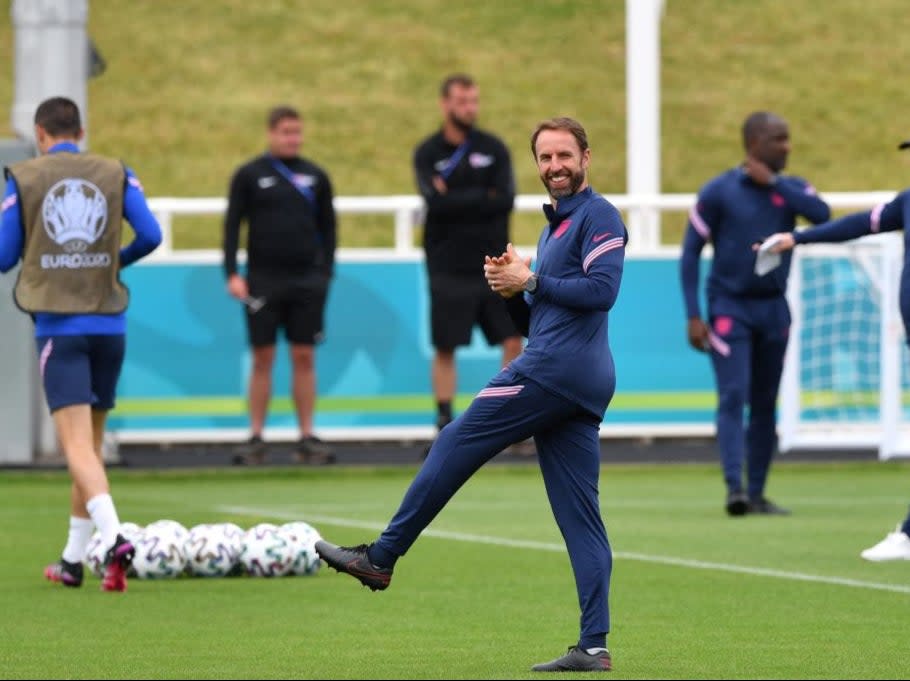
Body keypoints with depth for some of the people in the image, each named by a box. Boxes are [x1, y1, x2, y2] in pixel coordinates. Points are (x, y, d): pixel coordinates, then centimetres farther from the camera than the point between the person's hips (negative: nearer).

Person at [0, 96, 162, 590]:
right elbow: (150, 235, -2)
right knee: (91, 443, 15)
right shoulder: (116, 174, 6)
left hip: (57, 325, -3)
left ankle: (113, 537, -33)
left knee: (77, 445, -10)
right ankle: (73, 559, 21)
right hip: (109, 326, 3)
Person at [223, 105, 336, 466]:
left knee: (304, 358, 2)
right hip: (263, 281, -2)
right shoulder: (249, 175, 2)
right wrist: (232, 273, -7)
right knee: (263, 359, 0)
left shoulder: (316, 176, 8)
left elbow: (328, 228, 12)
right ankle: (256, 439, 4)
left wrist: (326, 273, 4)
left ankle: (308, 437, 6)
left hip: (307, 281, 2)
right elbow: (232, 225, 2)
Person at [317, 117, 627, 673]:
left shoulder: (598, 216, -3)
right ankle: (594, 645, -2)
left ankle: (382, 557, 2)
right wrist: (512, 289, 6)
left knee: (456, 445, -4)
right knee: (580, 515, 3)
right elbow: (535, 322, 26)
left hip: (555, 367, -10)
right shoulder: (554, 227, 27)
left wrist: (530, 282, -11)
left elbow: (601, 289, -18)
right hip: (586, 383, 10)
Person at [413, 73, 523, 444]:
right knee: (445, 348, 3)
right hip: (449, 270, -1)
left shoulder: (493, 148, 5)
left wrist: (456, 200, -10)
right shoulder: (428, 153, 0)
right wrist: (482, 198, -11)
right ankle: (445, 425, 10)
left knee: (514, 341, -4)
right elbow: (435, 202, -16)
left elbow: (505, 199, -9)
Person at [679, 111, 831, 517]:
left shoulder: (791, 189, 6)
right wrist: (693, 317, -10)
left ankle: (757, 493, 12)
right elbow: (690, 254, -3)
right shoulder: (719, 192, -5)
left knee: (765, 404, 7)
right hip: (730, 308, -4)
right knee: (733, 398, -15)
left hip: (773, 308, 5)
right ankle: (734, 488, -23)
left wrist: (772, 182, -13)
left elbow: (822, 214, -15)